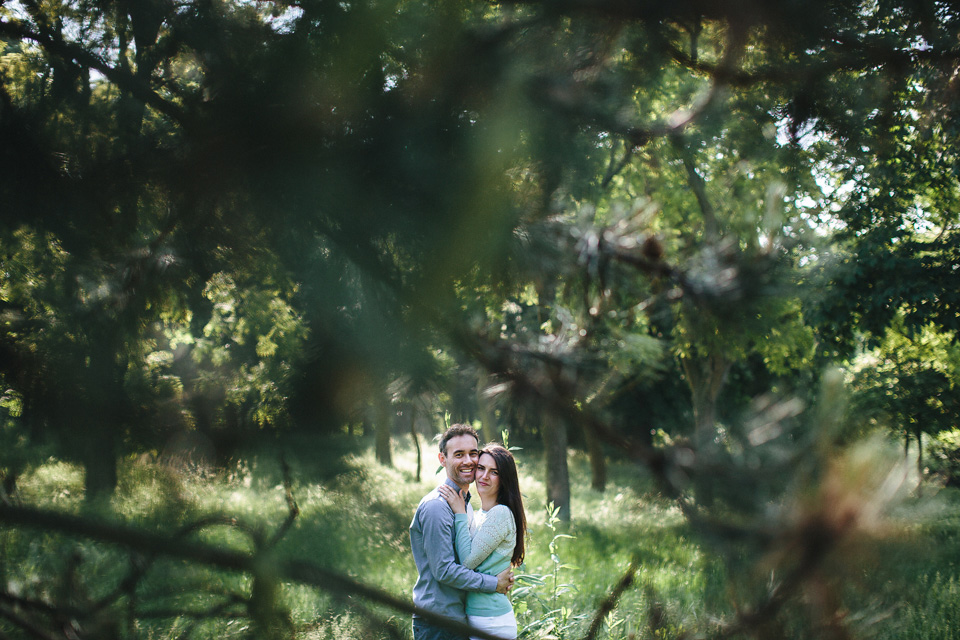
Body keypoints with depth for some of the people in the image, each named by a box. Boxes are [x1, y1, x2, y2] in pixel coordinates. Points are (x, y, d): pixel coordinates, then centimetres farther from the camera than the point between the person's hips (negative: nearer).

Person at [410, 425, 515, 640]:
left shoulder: (465, 502, 15)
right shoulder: (436, 506, -16)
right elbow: (444, 570, -20)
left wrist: (502, 575, 4)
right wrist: (494, 584, -12)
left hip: (460, 619, 9)